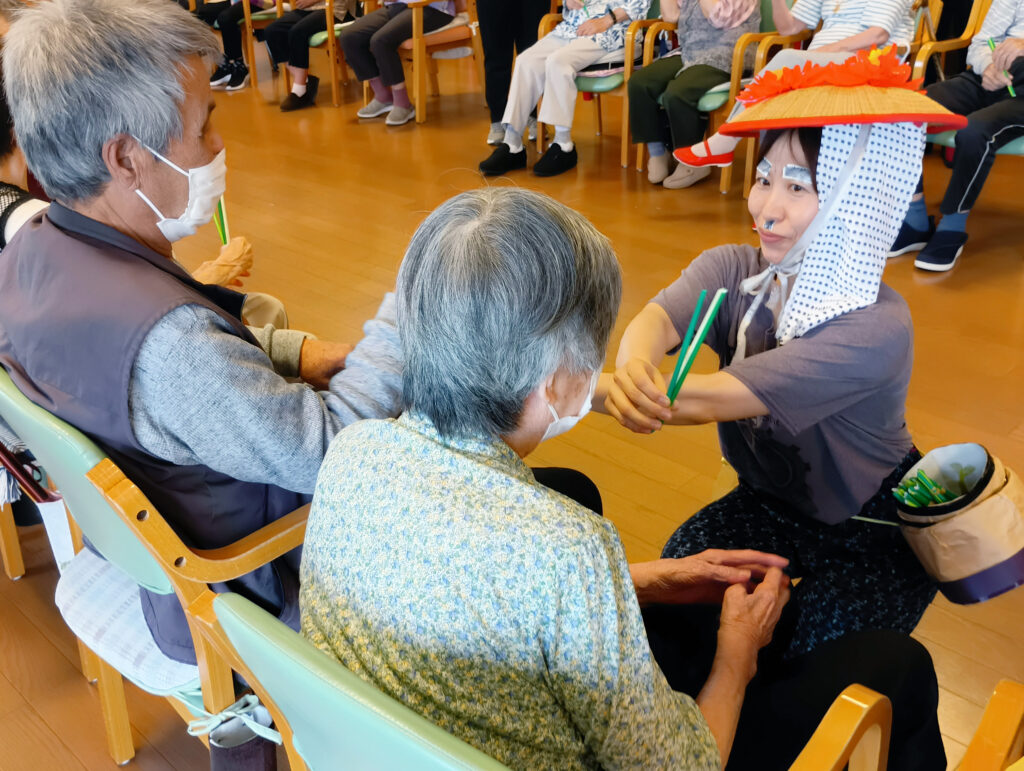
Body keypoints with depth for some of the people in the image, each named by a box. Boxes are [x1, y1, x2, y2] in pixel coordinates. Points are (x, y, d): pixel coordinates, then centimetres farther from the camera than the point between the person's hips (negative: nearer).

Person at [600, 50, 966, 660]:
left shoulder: (875, 327, -31)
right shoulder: (734, 271, -13)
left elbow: (711, 400, -41)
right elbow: (656, 318, -34)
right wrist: (633, 366, -58)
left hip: (873, 534, -4)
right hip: (771, 502, 5)